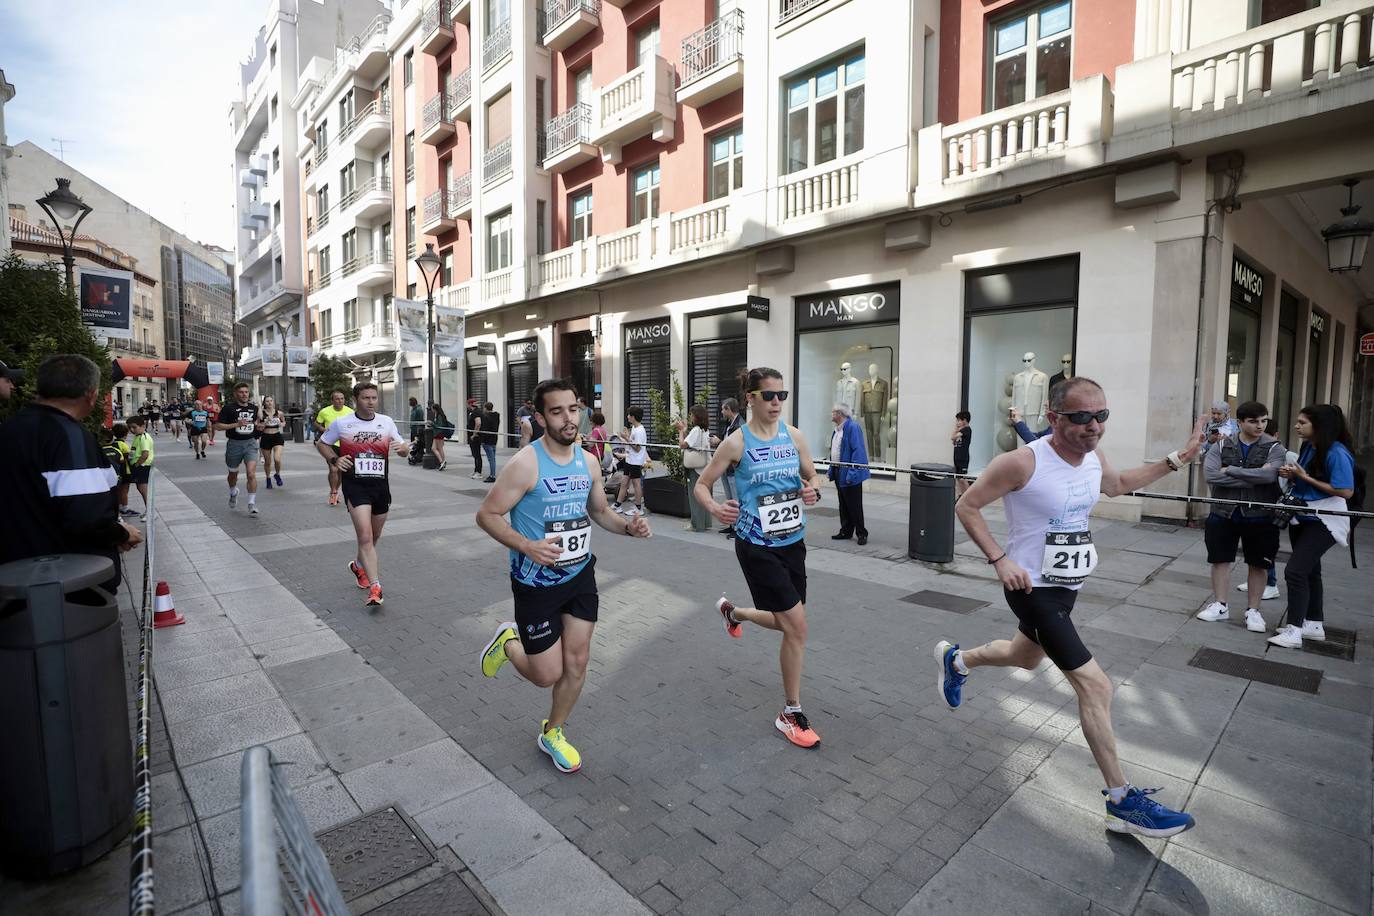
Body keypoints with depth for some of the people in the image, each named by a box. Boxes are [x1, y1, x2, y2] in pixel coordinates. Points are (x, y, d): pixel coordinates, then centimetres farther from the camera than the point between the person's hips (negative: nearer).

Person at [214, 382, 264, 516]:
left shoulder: (254, 407, 6)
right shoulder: (229, 408, -6)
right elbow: (217, 426, -9)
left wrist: (259, 426, 0)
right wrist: (237, 424, -20)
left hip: (250, 443, 1)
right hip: (234, 444, -1)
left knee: (251, 473, -15)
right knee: (233, 473, 19)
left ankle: (252, 504, -12)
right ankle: (233, 492, 49)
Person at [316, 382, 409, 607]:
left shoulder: (387, 422, 4)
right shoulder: (341, 422, -2)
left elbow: (404, 450, 9)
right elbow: (321, 443, 13)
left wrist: (402, 448, -16)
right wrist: (334, 460, -6)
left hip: (381, 485, 4)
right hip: (355, 486, -4)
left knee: (374, 537, 19)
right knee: (365, 537, -16)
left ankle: (358, 565, 48)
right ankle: (375, 588, -15)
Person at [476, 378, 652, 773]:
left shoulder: (588, 463, 0)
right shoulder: (525, 463, -19)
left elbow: (600, 511, 12)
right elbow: (487, 514, -15)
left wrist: (628, 527, -9)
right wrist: (527, 546, -30)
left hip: (580, 575, 5)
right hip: (536, 582, -5)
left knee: (577, 663, 10)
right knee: (547, 675, 4)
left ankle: (552, 733, 36)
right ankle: (508, 641, 36)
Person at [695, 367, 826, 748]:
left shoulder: (793, 435, 1)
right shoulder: (737, 442, -12)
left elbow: (812, 476, 13)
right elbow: (701, 485, -5)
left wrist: (813, 490, -10)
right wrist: (716, 509, -26)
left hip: (792, 541, 6)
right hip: (757, 546, -6)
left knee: (788, 623, 17)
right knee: (797, 627, -6)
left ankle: (732, 611, 48)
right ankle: (791, 714, 15)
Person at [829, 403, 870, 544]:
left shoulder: (853, 427, -16)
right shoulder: (837, 430, 12)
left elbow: (858, 451, -21)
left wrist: (852, 473, -25)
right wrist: (831, 470, 14)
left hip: (850, 474, -9)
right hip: (838, 472, 9)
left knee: (854, 506, 0)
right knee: (843, 505, 15)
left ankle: (862, 533, 12)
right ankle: (846, 531, 24)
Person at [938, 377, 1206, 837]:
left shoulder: (1093, 459, -1)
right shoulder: (1022, 463, -25)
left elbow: (1118, 484, 23)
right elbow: (966, 506, -17)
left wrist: (1178, 459, 15)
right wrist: (1000, 560, -24)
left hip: (1068, 585, 9)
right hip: (1034, 588, -8)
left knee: (1025, 656, 28)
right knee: (1096, 686, -7)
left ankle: (955, 659, 54)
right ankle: (1123, 802, 9)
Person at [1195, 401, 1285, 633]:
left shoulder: (1274, 447, -2)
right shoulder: (1222, 445, 1)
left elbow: (1270, 475, -22)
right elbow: (1210, 474, -16)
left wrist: (1231, 470, -17)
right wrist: (1253, 478, -19)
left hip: (1259, 516, -1)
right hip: (1223, 513, 1)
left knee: (1258, 564, 8)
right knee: (1220, 559, 8)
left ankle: (1252, 611, 22)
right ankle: (1219, 606, 22)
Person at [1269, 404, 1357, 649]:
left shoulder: (1337, 452, -19)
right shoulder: (1308, 447, 4)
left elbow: (1346, 491, -22)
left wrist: (1306, 478, -19)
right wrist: (1292, 475, -3)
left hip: (1323, 521, -9)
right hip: (1302, 516, 9)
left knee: (1295, 571, -14)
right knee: (1309, 570, 18)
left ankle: (1294, 631, -6)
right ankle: (1315, 624, 32)